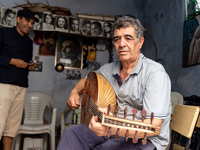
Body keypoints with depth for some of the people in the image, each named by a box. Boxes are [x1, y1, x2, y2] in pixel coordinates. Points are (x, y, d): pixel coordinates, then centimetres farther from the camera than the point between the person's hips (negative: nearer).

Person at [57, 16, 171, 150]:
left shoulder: (155, 73, -18)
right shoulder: (109, 69, 5)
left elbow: (153, 126, -27)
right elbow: (87, 80, 27)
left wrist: (111, 129, -43)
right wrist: (75, 92, 4)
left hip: (145, 139, -6)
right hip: (115, 130, 7)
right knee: (72, 133, -11)